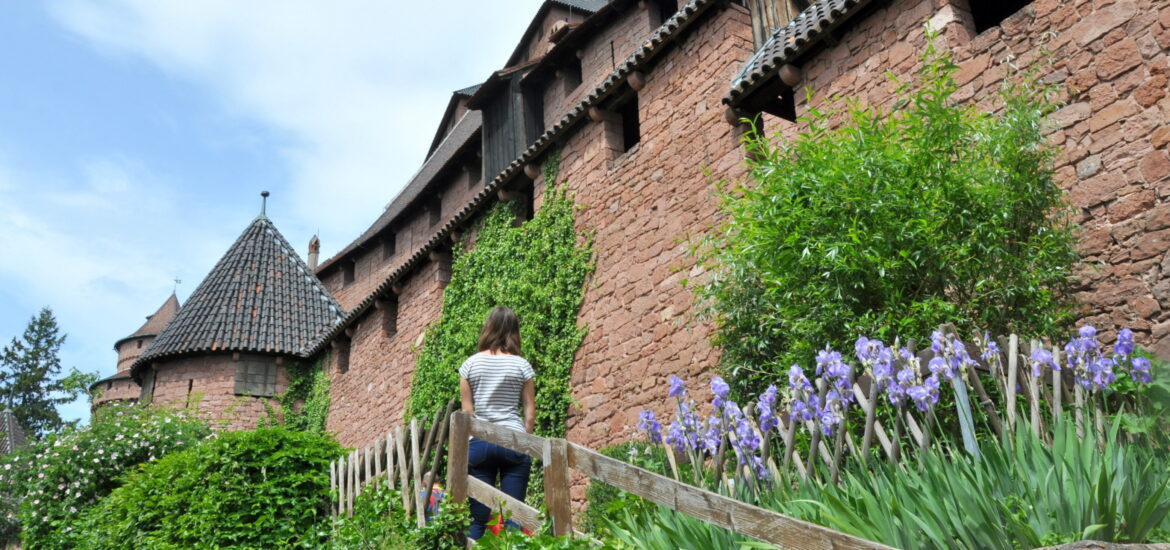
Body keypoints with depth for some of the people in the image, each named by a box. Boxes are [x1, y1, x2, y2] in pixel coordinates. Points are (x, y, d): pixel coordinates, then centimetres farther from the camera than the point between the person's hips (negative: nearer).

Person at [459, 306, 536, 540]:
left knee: (477, 516, 4)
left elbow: (466, 410, 4)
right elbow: (530, 412, 3)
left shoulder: (471, 364, 3)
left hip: (479, 442, 1)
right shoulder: (521, 365, 1)